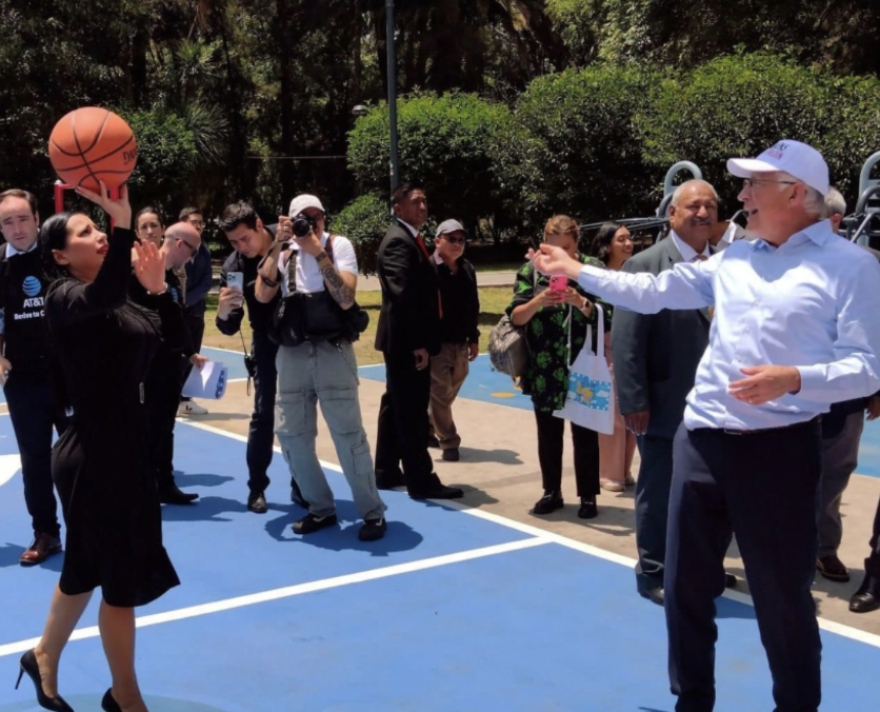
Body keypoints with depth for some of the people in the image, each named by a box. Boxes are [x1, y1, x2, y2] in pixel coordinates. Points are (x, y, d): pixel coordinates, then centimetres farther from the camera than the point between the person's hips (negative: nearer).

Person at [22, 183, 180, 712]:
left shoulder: (116, 298, 10)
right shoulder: (65, 298, -16)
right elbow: (104, 297, -40)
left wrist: (159, 287, -3)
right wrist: (123, 223, -50)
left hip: (125, 449, 9)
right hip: (95, 454, -9)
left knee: (86, 568, 23)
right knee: (123, 575, 3)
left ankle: (44, 659, 43)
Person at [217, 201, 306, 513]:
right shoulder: (233, 265, -17)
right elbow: (230, 327, -18)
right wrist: (223, 312, -38)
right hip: (269, 340, -1)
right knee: (264, 414, -3)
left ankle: (300, 484, 17)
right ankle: (257, 487, 10)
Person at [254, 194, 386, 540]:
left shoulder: (338, 245, -2)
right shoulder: (284, 253, 8)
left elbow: (346, 299, -14)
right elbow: (263, 295, -6)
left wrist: (319, 253, -18)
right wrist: (278, 246, -11)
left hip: (333, 352, -4)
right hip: (292, 354, 4)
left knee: (348, 434, -5)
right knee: (291, 434, 6)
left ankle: (372, 512, 7)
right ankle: (321, 508, 21)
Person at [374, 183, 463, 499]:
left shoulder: (409, 238, 17)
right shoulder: (398, 241, -15)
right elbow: (402, 295, -23)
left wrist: (420, 341, 12)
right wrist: (418, 343, -23)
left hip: (408, 340, 10)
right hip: (407, 341, -10)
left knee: (396, 407, 15)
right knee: (412, 411, -4)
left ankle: (387, 472, 24)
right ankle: (421, 480, 2)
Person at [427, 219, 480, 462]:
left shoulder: (468, 269, 9)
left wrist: (473, 338, 16)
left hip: (460, 344, 7)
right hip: (436, 343, -7)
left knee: (447, 395, 15)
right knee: (440, 395, 0)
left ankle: (427, 429, 33)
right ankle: (449, 442, 9)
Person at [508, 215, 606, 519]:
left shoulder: (593, 268, -3)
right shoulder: (531, 270, 1)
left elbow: (607, 318, -7)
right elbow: (515, 317, -5)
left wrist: (581, 302, -23)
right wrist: (538, 301, -22)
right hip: (544, 369, 2)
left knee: (584, 433, 5)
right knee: (548, 434, 11)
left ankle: (588, 496, 15)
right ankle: (552, 492, 24)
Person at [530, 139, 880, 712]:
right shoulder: (733, 259, 12)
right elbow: (650, 292, 18)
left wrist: (795, 379, -25)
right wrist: (578, 271, 19)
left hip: (778, 448, -6)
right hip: (702, 441, 6)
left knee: (782, 596, 5)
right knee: (686, 584, 15)